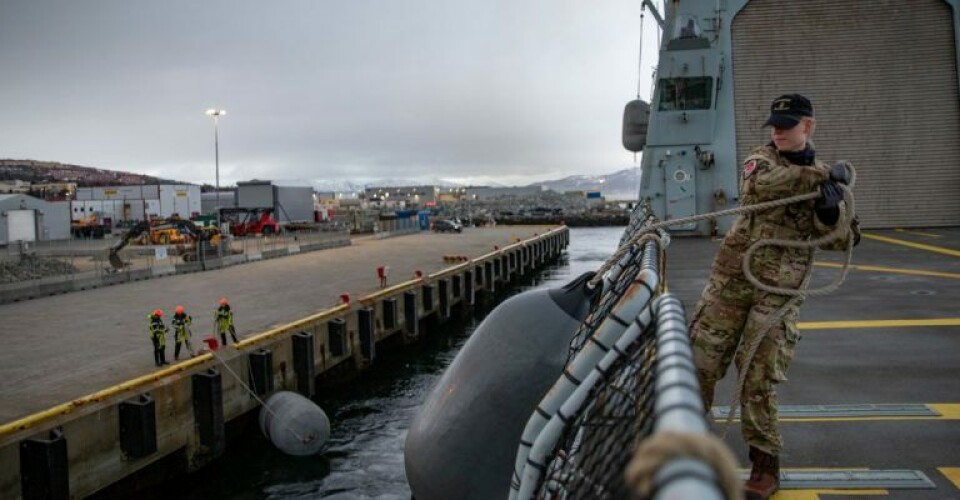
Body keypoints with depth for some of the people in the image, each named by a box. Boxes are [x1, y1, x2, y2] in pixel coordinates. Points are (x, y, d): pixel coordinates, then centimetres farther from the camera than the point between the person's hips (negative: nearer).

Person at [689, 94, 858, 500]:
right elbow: (759, 185, -16)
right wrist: (821, 174, -18)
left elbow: (840, 240, 3)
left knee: (758, 377, -3)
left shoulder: (826, 179, 9)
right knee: (701, 360, 2)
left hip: (779, 291, -1)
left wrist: (829, 211, -17)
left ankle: (766, 465, 11)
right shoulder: (761, 159, 9)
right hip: (730, 278, 2)